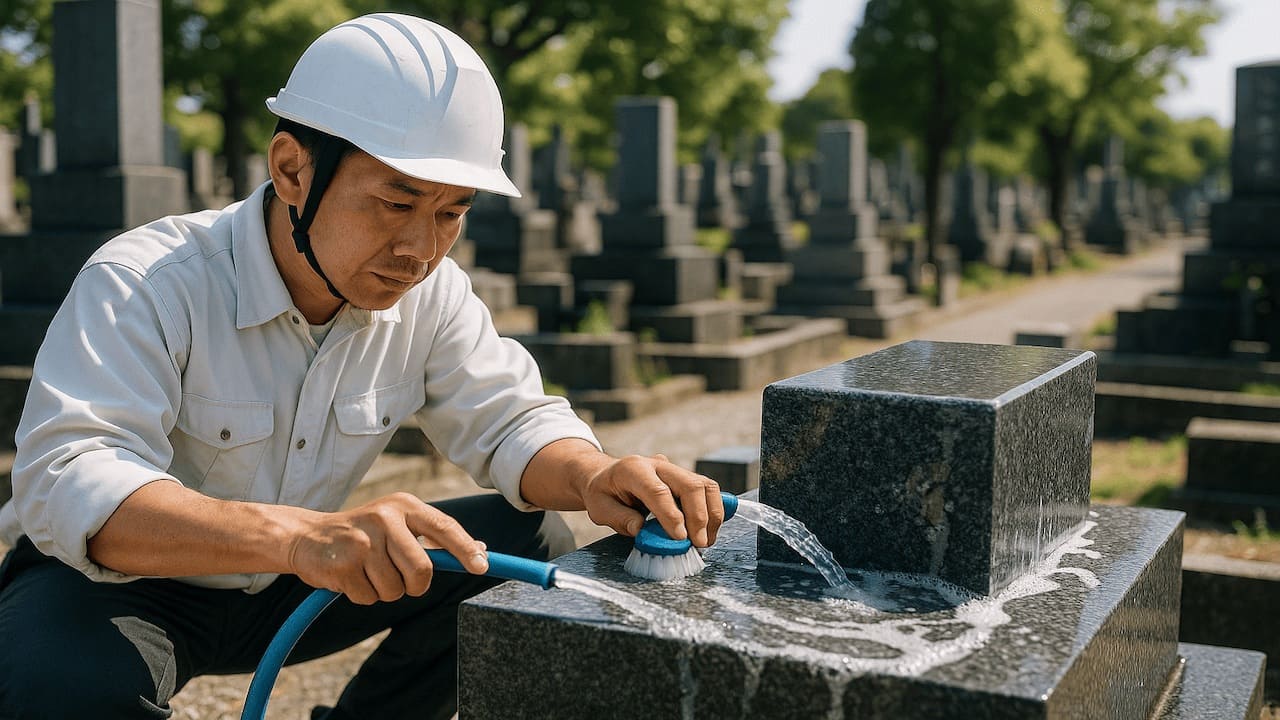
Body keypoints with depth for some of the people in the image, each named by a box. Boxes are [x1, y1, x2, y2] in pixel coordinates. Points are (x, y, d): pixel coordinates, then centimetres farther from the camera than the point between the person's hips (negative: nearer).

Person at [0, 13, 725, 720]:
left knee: (527, 542, -10)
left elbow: (510, 419, -6)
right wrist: (299, 536, -57)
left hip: (284, 587, 5)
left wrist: (593, 478, -32)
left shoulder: (430, 293, -10)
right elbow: (66, 484, -39)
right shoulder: (144, 285, -27)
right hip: (116, 582, -5)